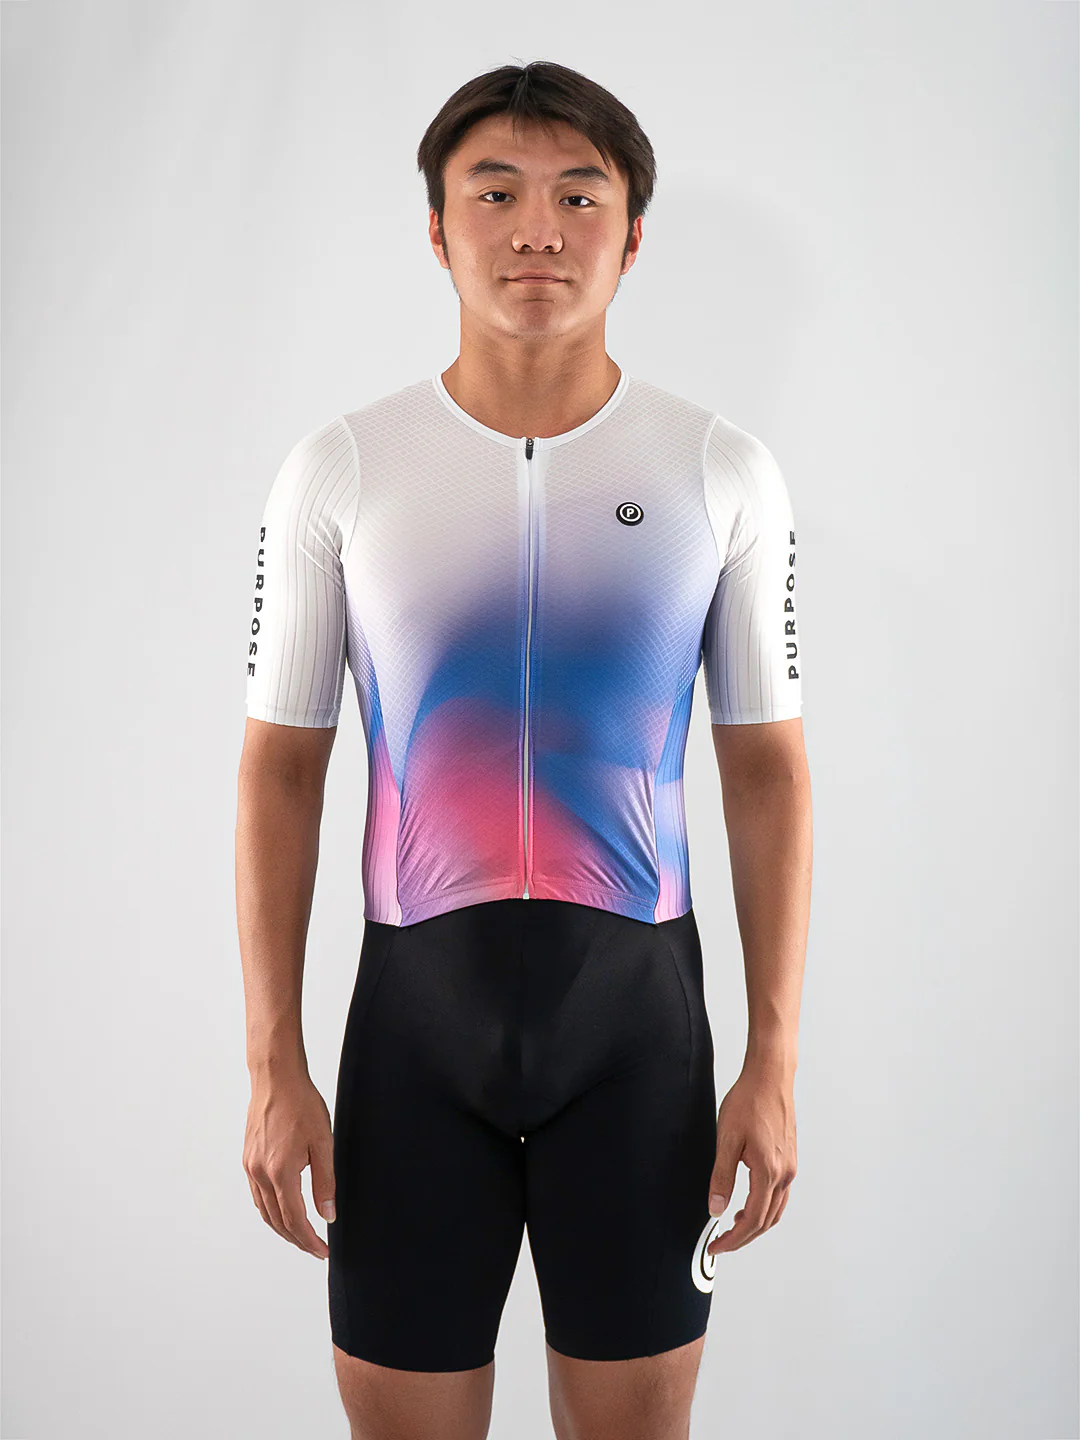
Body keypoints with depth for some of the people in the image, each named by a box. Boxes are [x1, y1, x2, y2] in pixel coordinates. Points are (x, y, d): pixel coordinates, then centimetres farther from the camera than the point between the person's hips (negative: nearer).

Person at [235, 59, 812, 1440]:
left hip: (637, 1006, 1)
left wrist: (774, 1062, -1)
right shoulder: (339, 468, -2)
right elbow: (280, 769, 2)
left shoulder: (722, 471, 0)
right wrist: (274, 1067, -2)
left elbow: (768, 770, 3)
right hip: (415, 1008, 0)